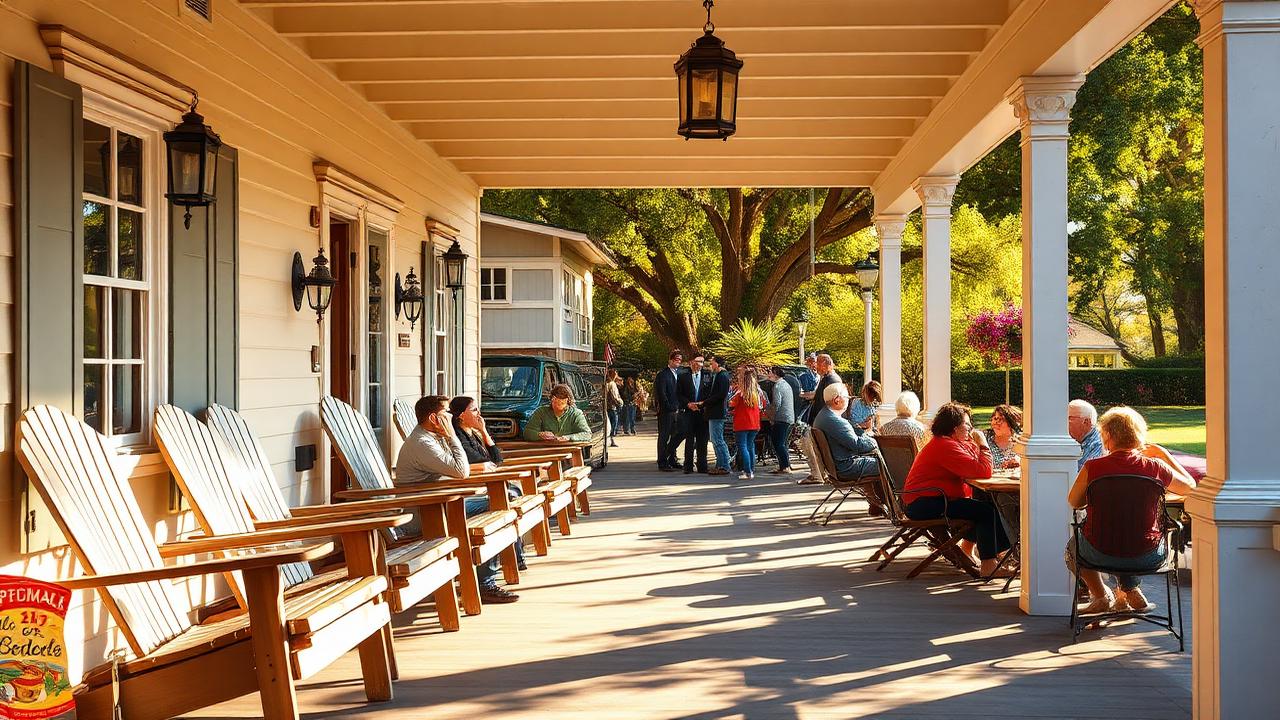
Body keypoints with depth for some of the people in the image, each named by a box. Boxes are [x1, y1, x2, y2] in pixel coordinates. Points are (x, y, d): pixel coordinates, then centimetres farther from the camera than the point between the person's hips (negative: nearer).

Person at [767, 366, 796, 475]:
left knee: (778, 444, -9)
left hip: (781, 418, -10)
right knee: (783, 444, 14)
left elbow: (776, 404, -19)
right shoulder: (787, 384, 19)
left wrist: (771, 418, -9)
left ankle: (786, 467, -14)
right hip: (790, 418, 10)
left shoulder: (778, 385, -12)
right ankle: (785, 466, 16)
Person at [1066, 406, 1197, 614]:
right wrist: (1164, 455, 15)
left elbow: (1074, 502, 1)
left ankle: (1101, 597, 26)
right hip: (1148, 557, 2)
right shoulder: (1155, 467, -12)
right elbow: (1190, 486, 7)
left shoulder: (1093, 467, -15)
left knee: (1073, 545, 34)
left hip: (1101, 555, -2)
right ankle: (1127, 594, 31)